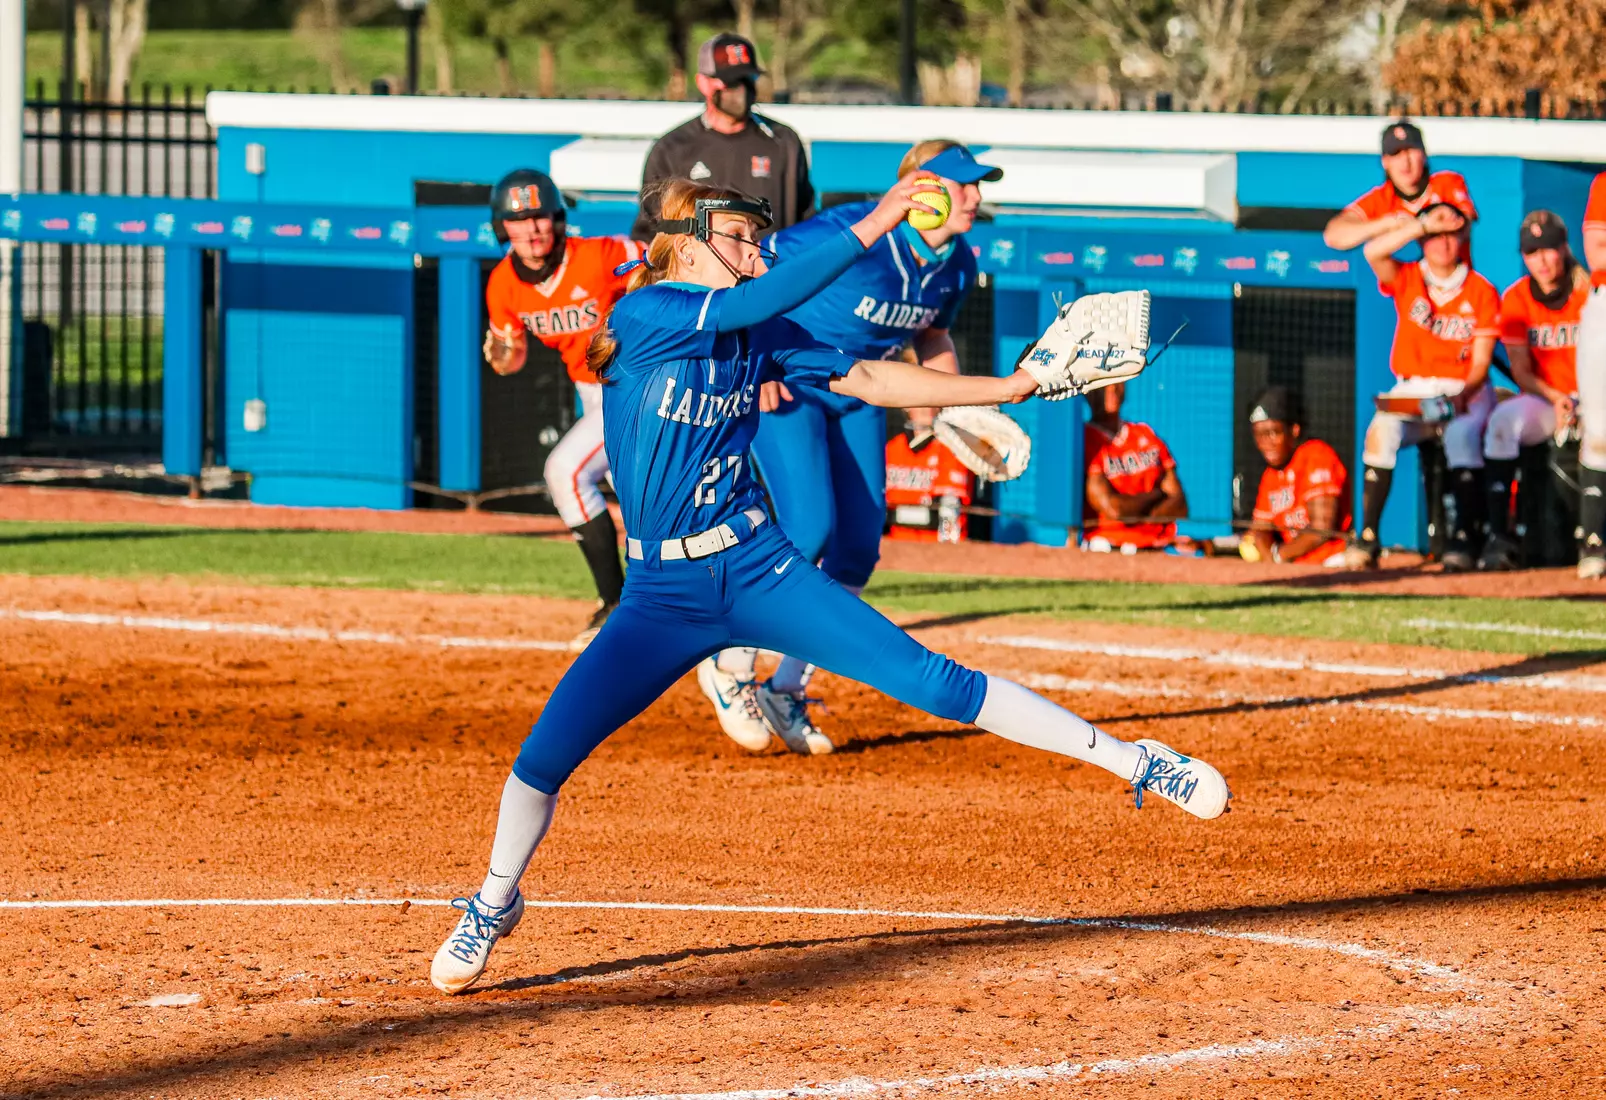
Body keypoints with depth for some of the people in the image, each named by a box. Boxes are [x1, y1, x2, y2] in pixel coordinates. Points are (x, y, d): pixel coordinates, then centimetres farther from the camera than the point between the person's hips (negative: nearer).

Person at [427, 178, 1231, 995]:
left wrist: (1010, 388, 1)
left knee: (930, 681, -6)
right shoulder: (641, 316, -14)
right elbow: (759, 298, -27)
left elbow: (871, 381, 7)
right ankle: (494, 904, 18)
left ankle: (1132, 761, -1)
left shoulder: (761, 337, 2)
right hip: (661, 600, -3)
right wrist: (873, 226, -31)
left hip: (758, 574, 3)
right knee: (544, 756, -10)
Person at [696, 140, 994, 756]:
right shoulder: (851, 236, -27)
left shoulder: (956, 266, -5)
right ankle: (730, 668, -1)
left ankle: (787, 692, 16)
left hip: (857, 398, 7)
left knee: (857, 553, 0)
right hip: (785, 389, -7)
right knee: (810, 531, -21)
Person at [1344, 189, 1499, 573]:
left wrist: (1459, 399, -25)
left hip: (1466, 392, -1)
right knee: (1381, 432, -30)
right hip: (1411, 393, 1)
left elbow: (1481, 362, -6)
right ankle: (1366, 539, -31)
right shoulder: (1406, 279, 4)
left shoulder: (1482, 292, 0)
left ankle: (1464, 539, -35)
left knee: (1461, 434, -35)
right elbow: (1373, 252, -18)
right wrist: (1427, 223, -18)